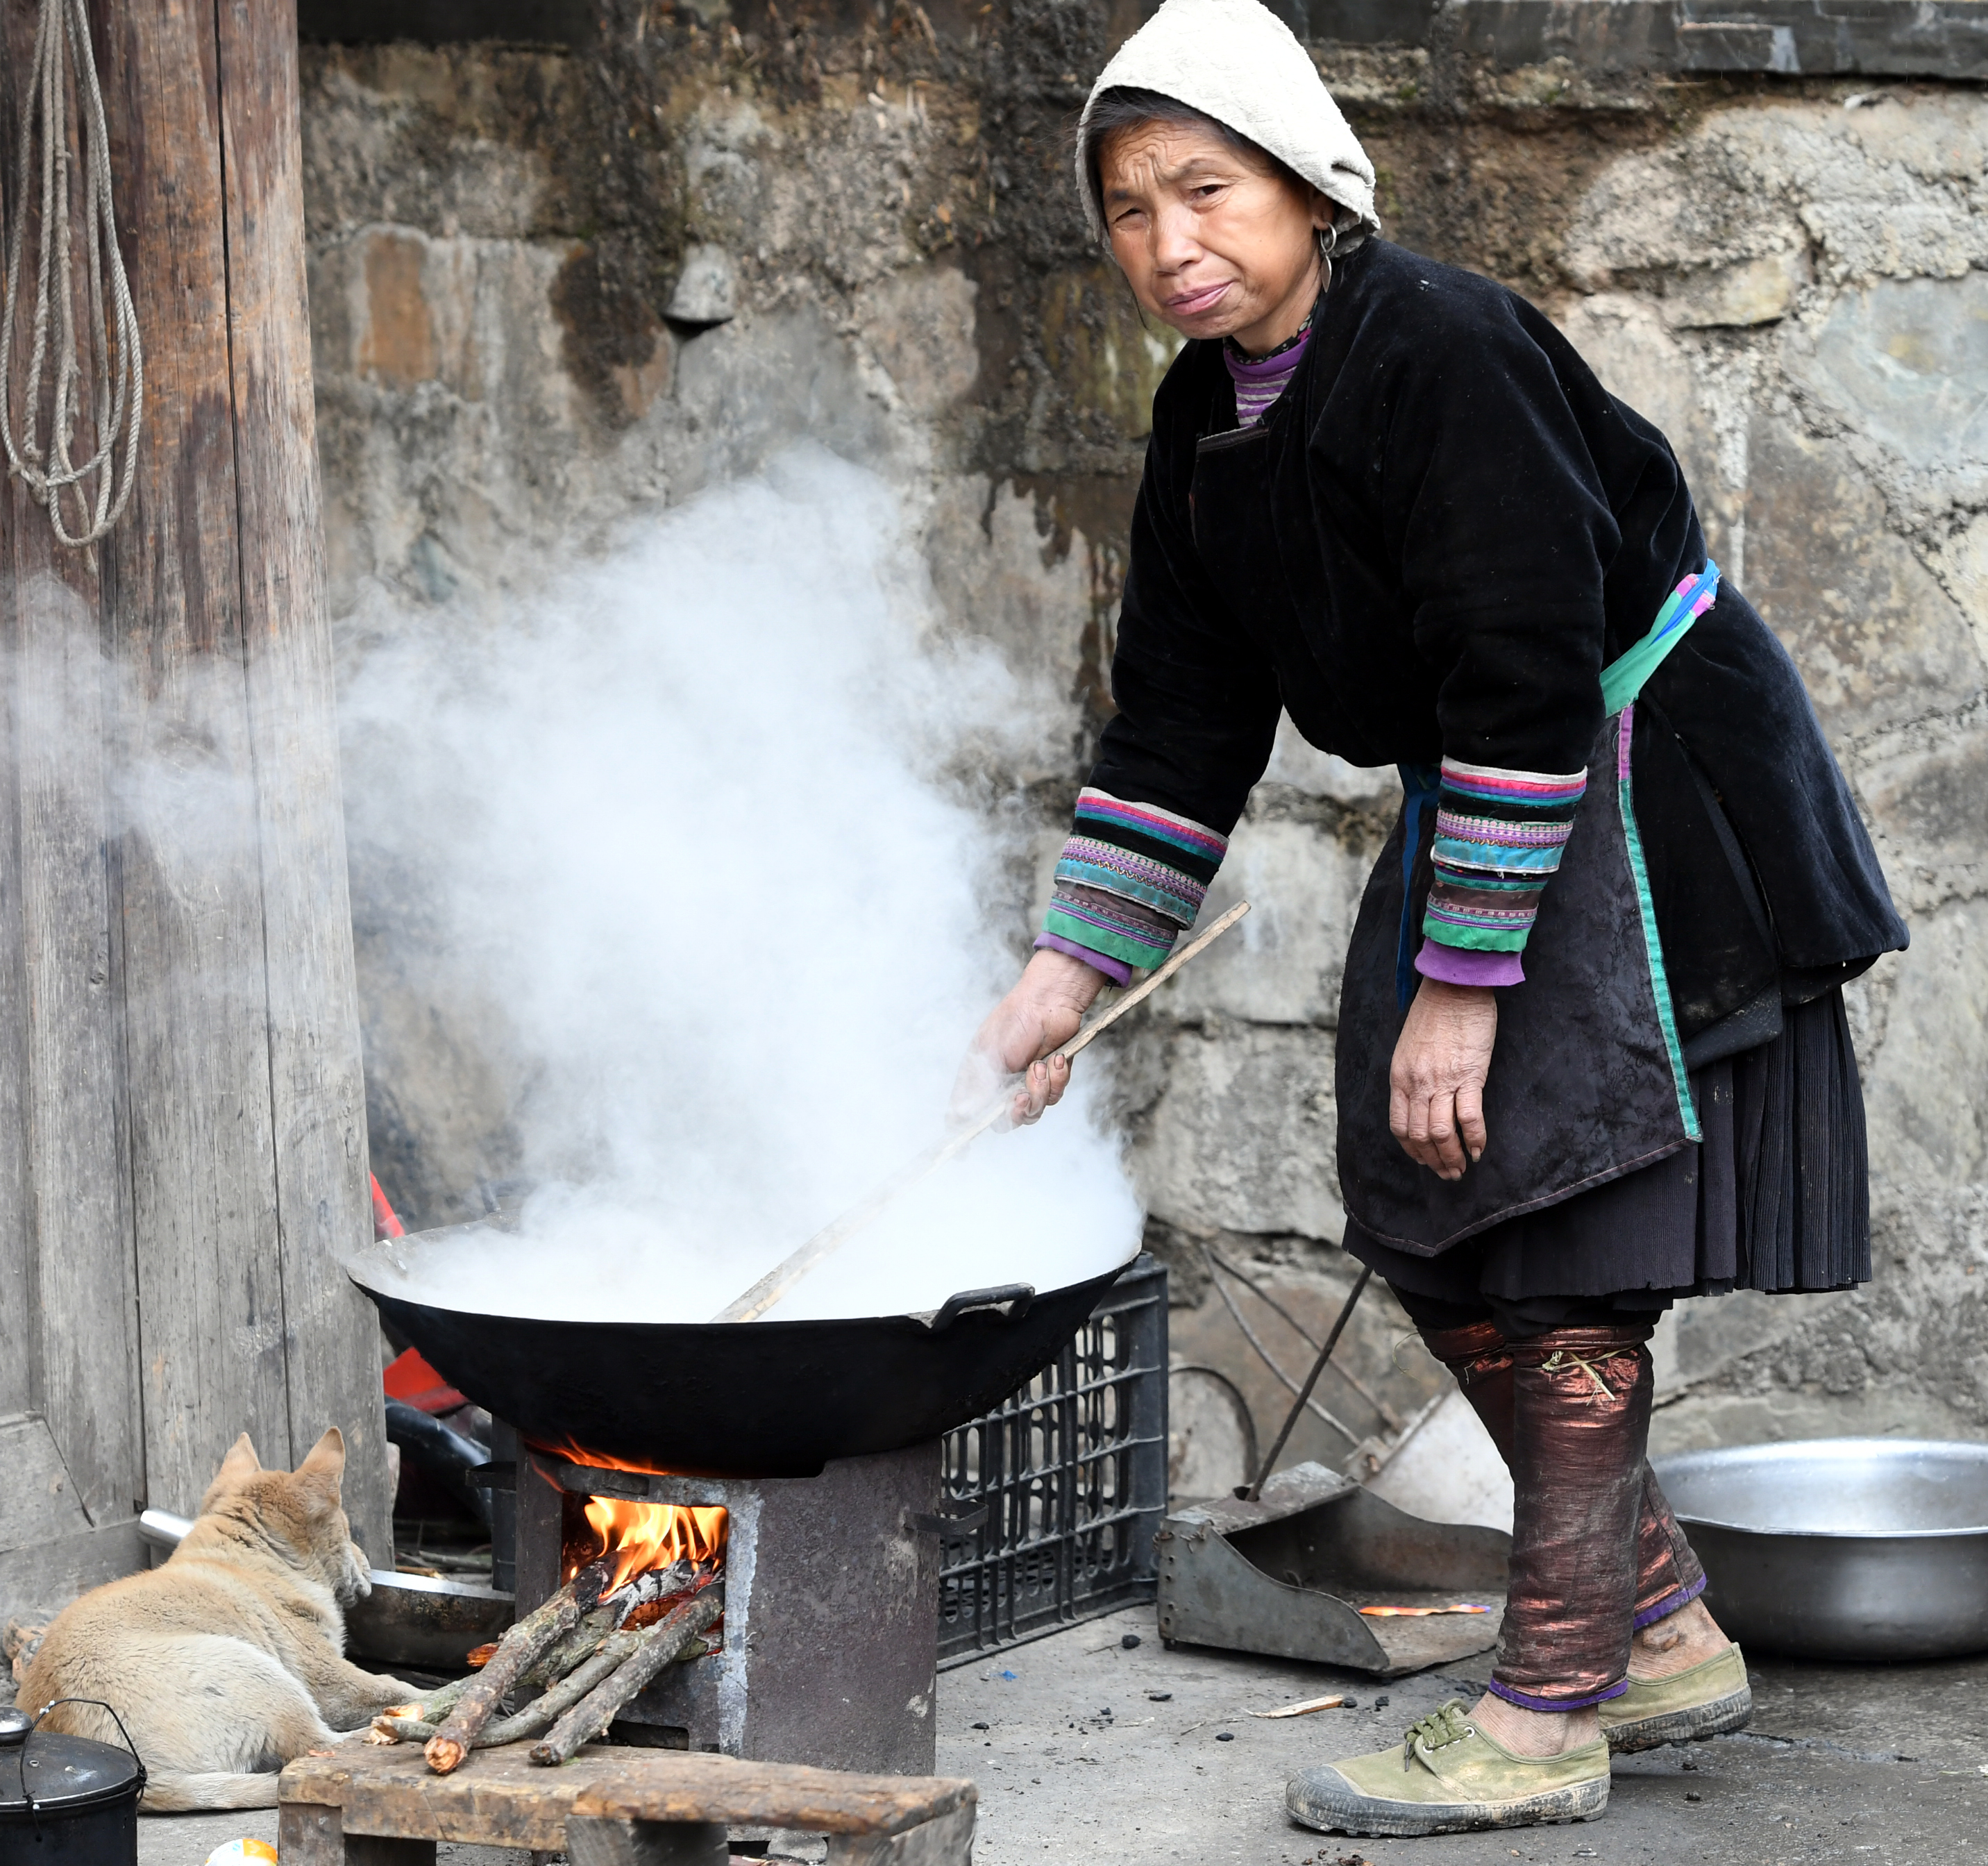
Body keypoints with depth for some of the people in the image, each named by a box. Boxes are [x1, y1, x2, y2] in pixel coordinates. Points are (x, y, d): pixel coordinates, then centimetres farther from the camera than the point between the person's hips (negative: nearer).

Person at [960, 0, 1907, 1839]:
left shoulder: (1445, 351, -24)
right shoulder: (1208, 426, 3)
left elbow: (1527, 682, -26)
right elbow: (1180, 727, 7)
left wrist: (1459, 979, -25)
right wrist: (1073, 967, -1)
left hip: (1646, 807, -9)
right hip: (1470, 807, 9)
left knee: (1555, 1236, -10)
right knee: (1430, 1232, 9)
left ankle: (1547, 1717, -2)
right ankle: (1664, 1633, 22)